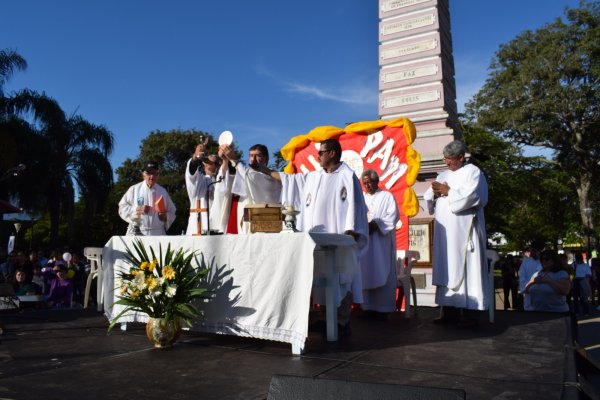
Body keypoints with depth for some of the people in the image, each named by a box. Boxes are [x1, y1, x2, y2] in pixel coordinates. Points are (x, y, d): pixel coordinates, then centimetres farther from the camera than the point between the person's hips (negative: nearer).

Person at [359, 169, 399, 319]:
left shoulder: (387, 196, 6)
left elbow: (393, 216, -6)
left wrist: (376, 225, -16)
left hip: (381, 242, -4)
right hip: (364, 241, 4)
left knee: (382, 274, -5)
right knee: (366, 275, 2)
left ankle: (383, 308, -1)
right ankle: (368, 307, 8)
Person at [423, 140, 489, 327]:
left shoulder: (473, 172, 1)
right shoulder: (443, 175, 20)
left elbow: (470, 196, -15)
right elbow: (429, 198, 17)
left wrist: (448, 192, -7)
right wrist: (435, 192, -4)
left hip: (464, 230, -6)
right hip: (444, 231, 6)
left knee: (465, 268, -8)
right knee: (446, 269, 4)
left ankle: (468, 311, -5)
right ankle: (449, 310, 9)